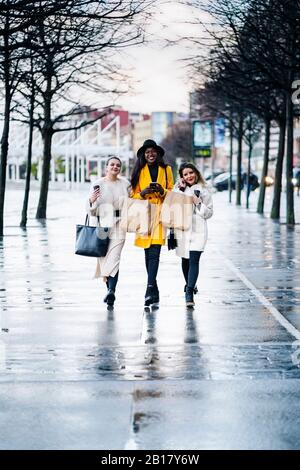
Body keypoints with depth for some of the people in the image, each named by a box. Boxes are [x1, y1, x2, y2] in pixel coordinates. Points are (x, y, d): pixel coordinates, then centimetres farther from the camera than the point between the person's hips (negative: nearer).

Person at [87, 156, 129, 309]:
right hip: (102, 224, 0)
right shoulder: (98, 184, 3)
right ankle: (110, 289, 20)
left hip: (118, 225, 0)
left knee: (114, 257, -15)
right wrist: (91, 201, -17)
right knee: (103, 257, 4)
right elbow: (91, 210, 3)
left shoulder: (125, 184, 9)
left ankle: (111, 291, -26)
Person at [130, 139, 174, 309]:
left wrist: (162, 191, -7)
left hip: (159, 213, -1)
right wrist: (143, 193, -9)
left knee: (154, 252, -14)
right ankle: (154, 292, 15)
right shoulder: (139, 171, 11)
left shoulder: (166, 169, 12)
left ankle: (150, 290, -20)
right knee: (148, 253, 4)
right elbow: (133, 195, 12)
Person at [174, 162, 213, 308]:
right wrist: (180, 190, -4)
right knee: (185, 260, 13)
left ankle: (189, 293, -21)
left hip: (198, 229, -3)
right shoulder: (179, 189, 12)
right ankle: (189, 286, 35)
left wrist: (198, 203, -9)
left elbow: (209, 213, 6)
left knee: (194, 260, -15)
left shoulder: (204, 190, 6)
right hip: (182, 229, 3)